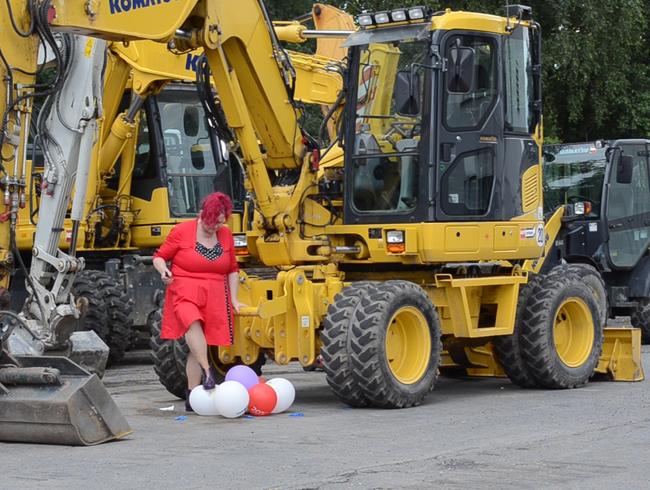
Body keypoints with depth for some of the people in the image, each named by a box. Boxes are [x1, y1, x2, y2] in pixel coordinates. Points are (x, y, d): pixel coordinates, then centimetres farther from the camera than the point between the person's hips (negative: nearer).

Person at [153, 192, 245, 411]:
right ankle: (207, 371, -37)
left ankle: (192, 395, -1)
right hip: (184, 292, -4)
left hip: (215, 298, 4)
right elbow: (159, 257, 4)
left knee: (197, 348, -2)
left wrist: (234, 299, 16)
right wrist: (163, 270, -17)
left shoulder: (225, 235, 12)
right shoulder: (182, 231, -1)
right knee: (193, 321, -35)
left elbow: (232, 269, 21)